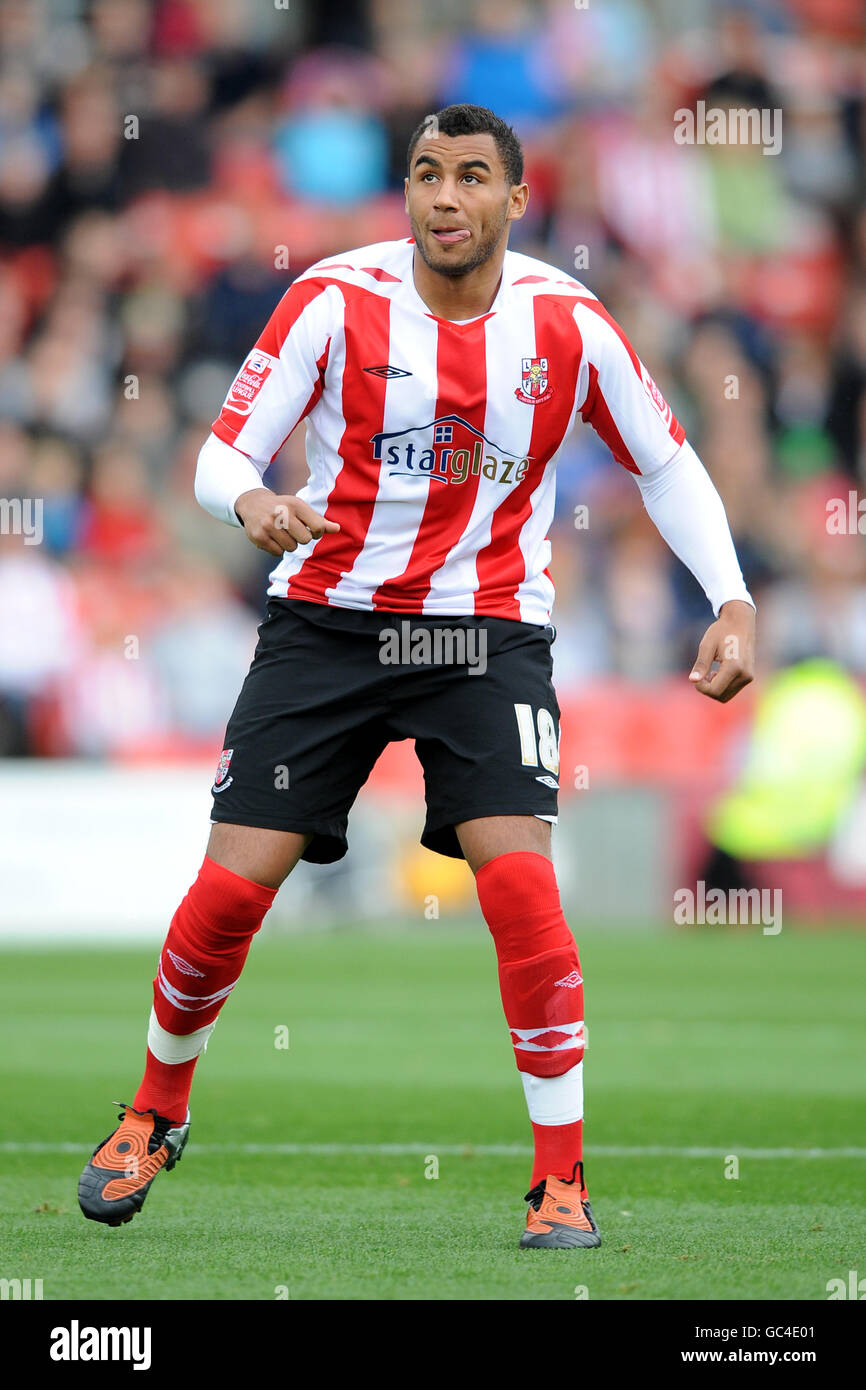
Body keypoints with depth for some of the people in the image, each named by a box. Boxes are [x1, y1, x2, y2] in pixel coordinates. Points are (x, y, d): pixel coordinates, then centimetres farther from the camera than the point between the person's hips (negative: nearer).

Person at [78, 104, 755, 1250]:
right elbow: (223, 455, -6)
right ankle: (157, 1111, 23)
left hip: (488, 628, 0)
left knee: (519, 878, -20)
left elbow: (667, 465, 9)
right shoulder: (336, 300, -8)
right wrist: (252, 503, -30)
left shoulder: (568, 325, -4)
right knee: (232, 885, -5)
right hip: (328, 617, 0)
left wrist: (732, 603, -2)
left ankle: (562, 1178, -8)